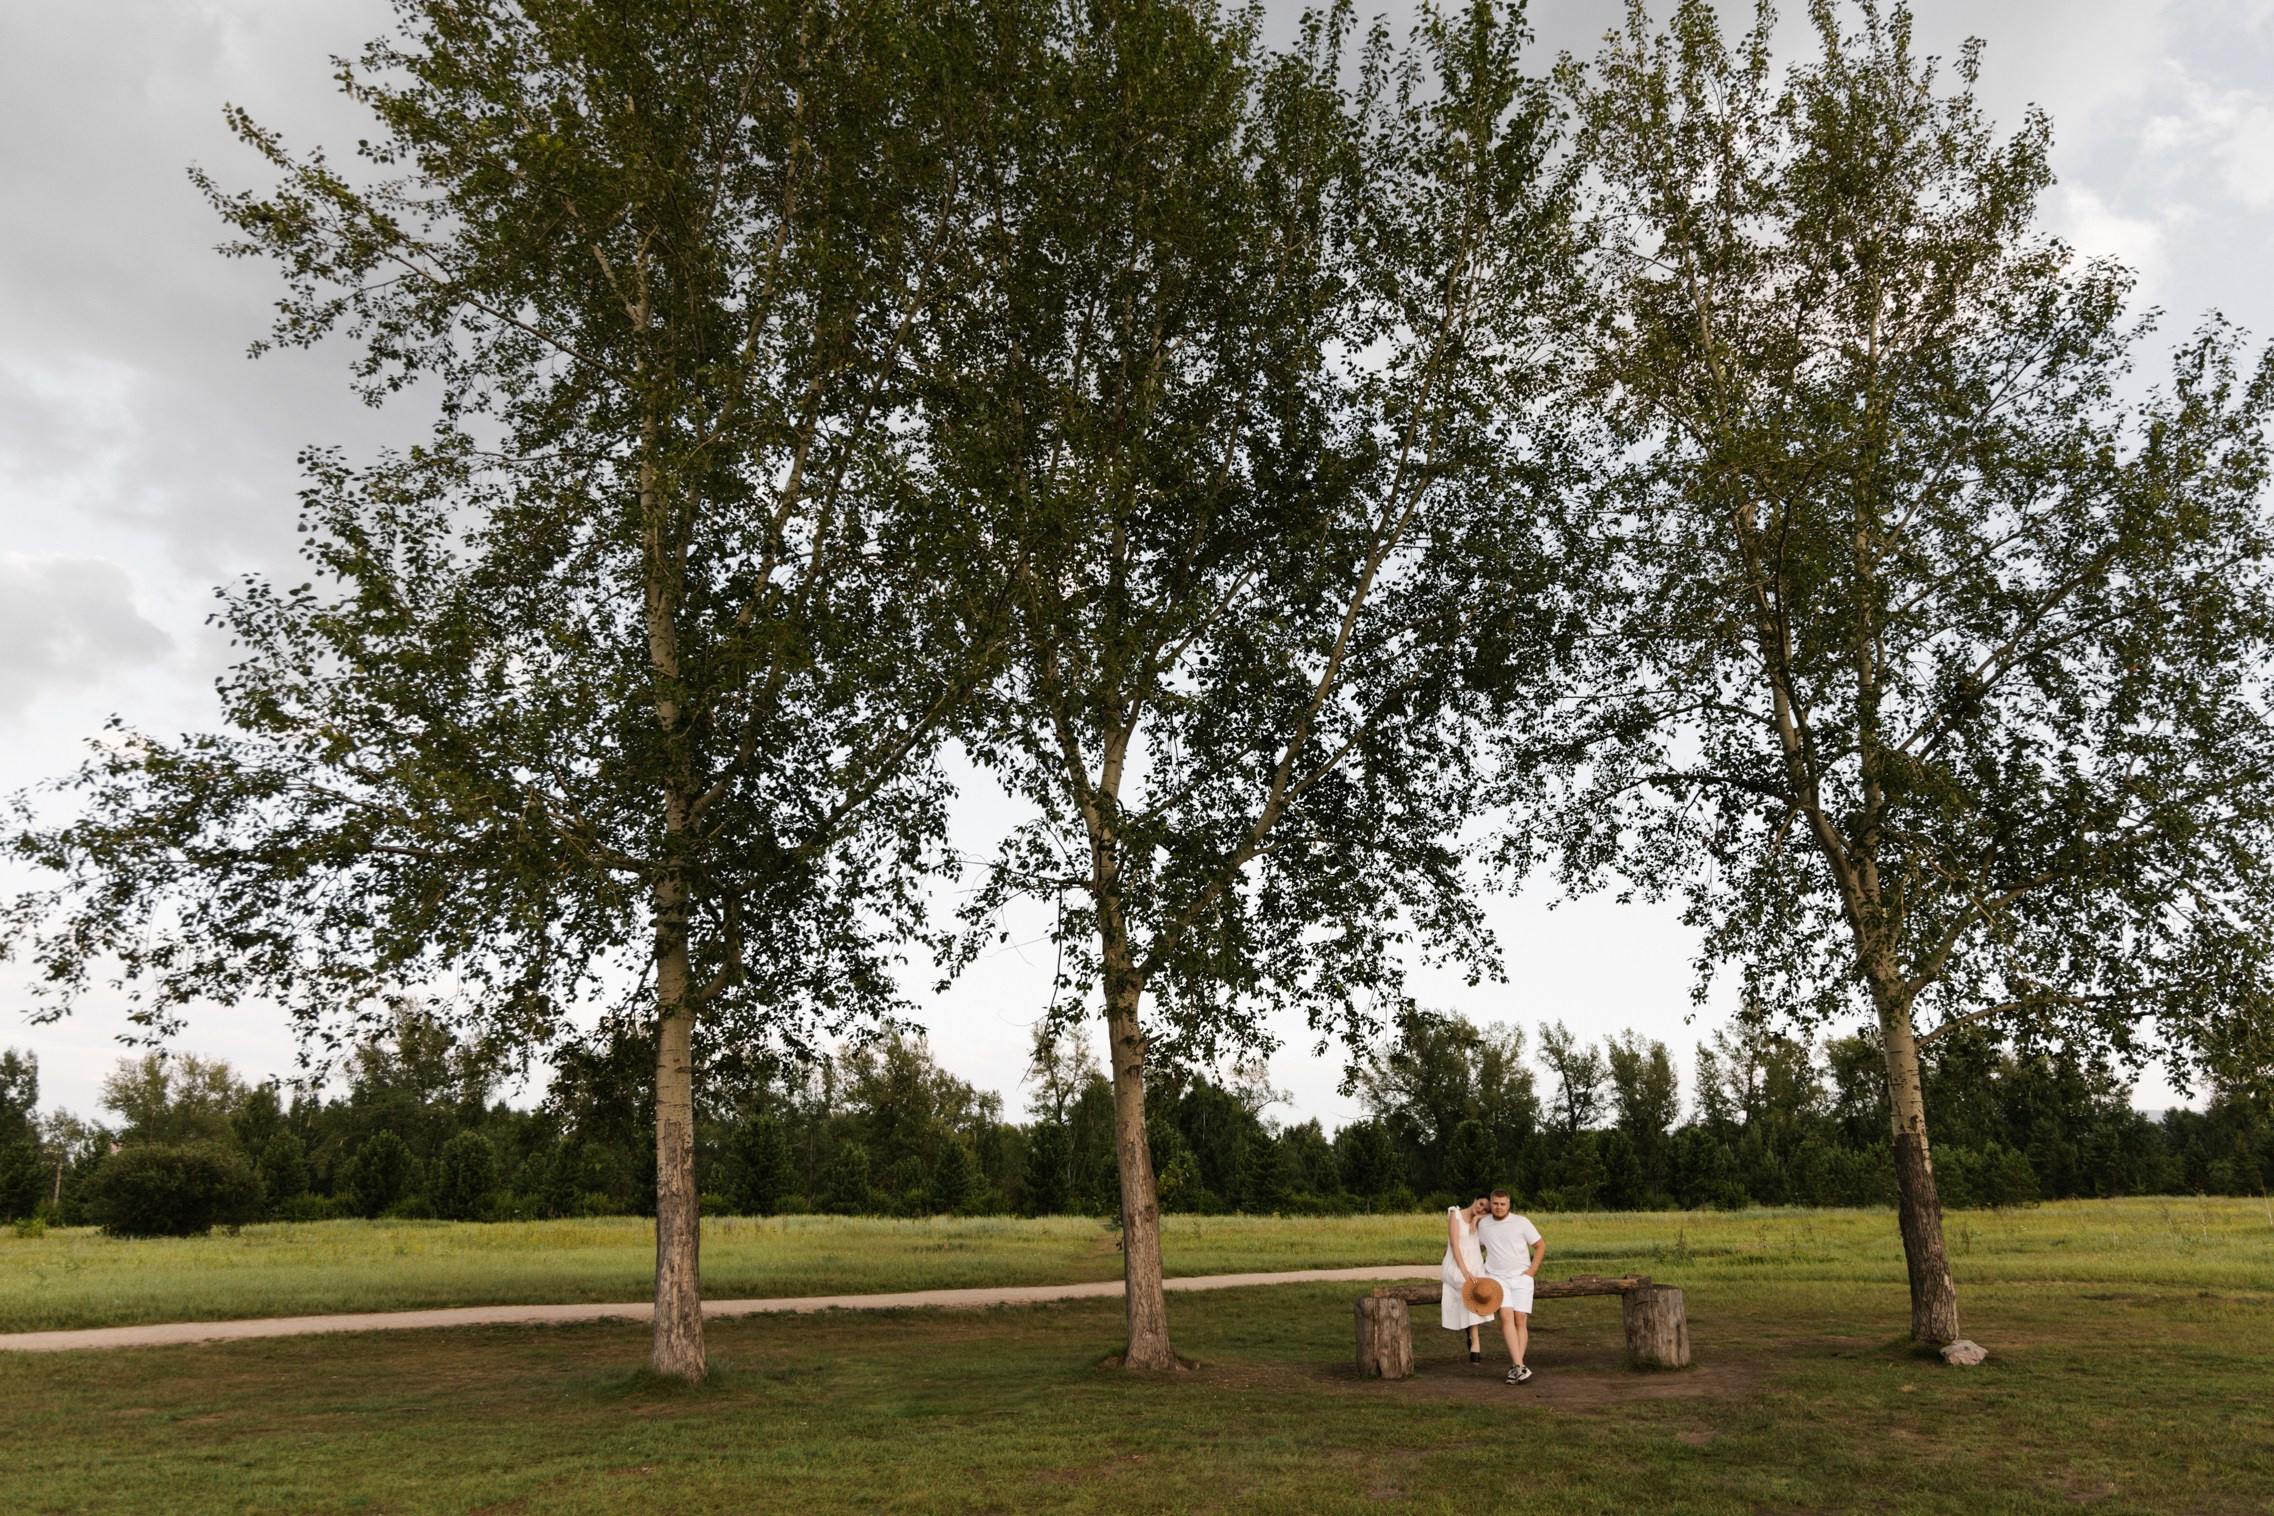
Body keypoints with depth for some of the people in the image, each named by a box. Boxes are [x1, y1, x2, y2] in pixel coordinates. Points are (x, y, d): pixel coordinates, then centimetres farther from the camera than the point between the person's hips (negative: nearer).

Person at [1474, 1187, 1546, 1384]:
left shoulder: (1522, 1222, -1)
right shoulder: (1482, 1225, 6)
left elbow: (1540, 1245, 5)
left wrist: (1532, 1270, -1)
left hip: (1521, 1277, 0)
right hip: (1497, 1278, 0)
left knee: (1521, 1320, -8)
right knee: (1506, 1316, -18)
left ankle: (1515, 1367, -5)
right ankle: (1519, 1366, -25)